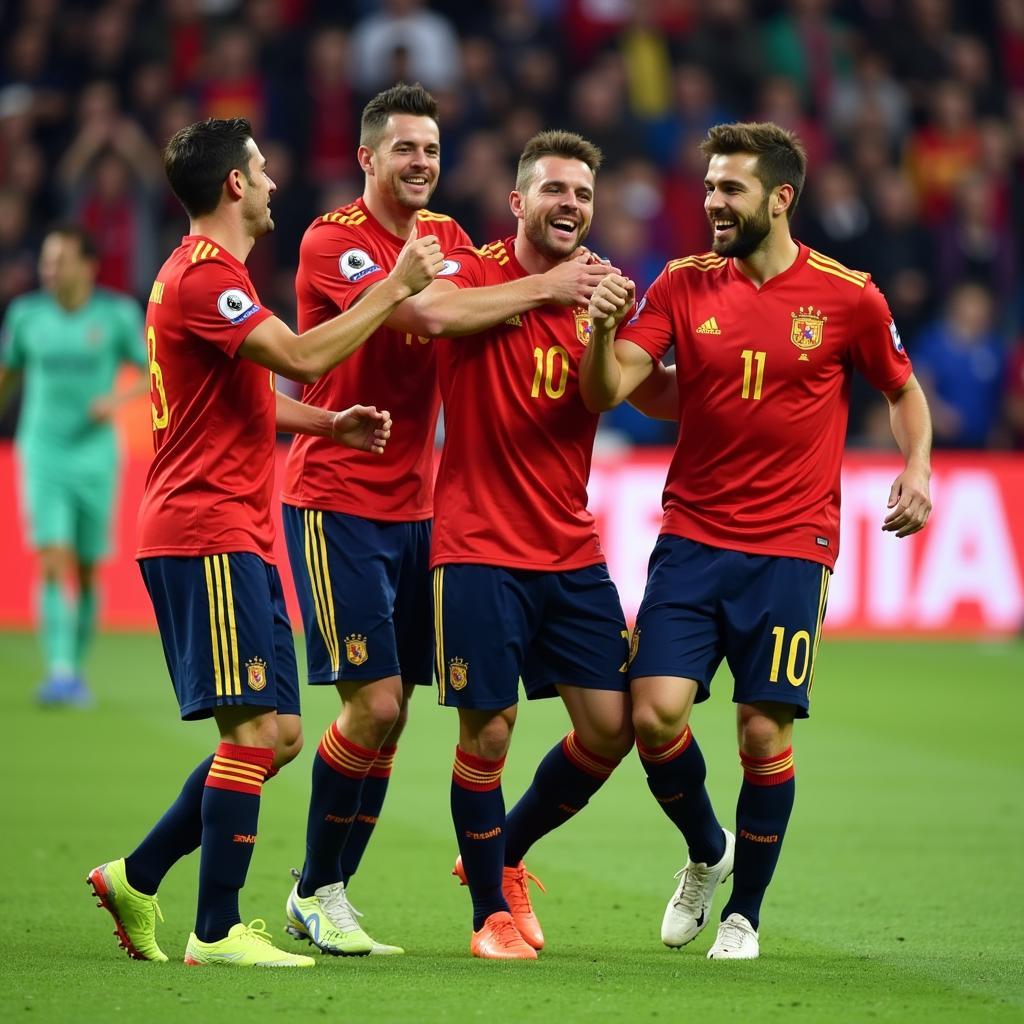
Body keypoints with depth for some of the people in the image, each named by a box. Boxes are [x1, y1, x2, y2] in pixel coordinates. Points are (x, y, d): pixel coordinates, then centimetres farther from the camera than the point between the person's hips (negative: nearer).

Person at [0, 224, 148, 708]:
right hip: (42, 454, 0)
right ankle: (59, 673, -21)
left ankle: (76, 671, 28)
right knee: (54, 564, -15)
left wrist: (118, 398, -17)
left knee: (86, 572, 9)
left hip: (95, 454, 0)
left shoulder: (118, 314, -4)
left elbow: (154, 374, 2)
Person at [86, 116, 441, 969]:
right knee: (256, 729, -12)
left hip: (239, 537, 11)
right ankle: (218, 932, -10)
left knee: (275, 735, 10)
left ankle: (136, 879, 15)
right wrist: (395, 288, -16)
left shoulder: (209, 273, 21)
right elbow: (303, 357, -24)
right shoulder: (205, 275, -13)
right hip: (207, 535, -11)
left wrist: (328, 423, 12)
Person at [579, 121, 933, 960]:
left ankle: (744, 914, 16)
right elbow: (605, 392, -4)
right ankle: (706, 853, 21)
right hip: (692, 538, 2)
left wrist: (915, 468, -4)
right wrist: (604, 330, -24)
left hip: (790, 548, -2)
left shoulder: (847, 296, -2)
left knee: (764, 732, -4)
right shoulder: (682, 285, 2)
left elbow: (903, 389, 13)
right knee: (656, 713, -9)